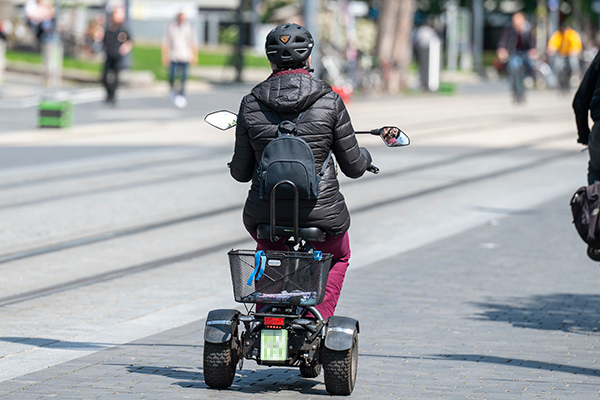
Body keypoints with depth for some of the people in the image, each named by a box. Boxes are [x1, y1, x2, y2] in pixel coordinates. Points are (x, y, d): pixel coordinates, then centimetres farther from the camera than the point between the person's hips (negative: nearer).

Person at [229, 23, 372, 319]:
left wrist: (236, 166, 27)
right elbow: (353, 167, -1)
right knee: (338, 257, 32)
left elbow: (241, 172, 3)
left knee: (267, 251, 37)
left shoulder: (251, 103, -4)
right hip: (321, 213, -2)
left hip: (264, 215, 2)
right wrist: (365, 157, 23)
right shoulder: (329, 101, -8)